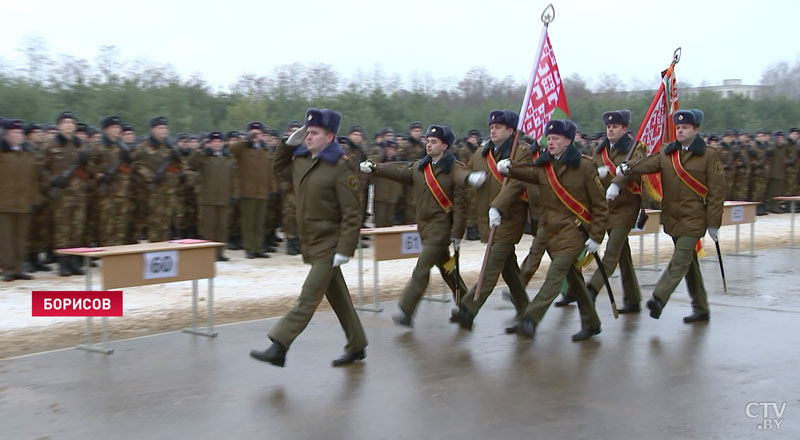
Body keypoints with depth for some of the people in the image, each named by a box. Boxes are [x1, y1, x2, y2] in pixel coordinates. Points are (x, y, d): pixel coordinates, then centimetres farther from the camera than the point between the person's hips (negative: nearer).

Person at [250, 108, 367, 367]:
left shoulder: (341, 167, -16)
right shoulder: (302, 160, 8)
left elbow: (352, 214, -19)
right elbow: (279, 168, 28)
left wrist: (344, 250, -23)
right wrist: (290, 143, 12)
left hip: (329, 247, -8)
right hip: (312, 245, 8)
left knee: (308, 298, -9)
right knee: (338, 298, 15)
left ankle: (278, 348, -9)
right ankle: (357, 347, 25)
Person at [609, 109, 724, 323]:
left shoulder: (709, 155, -4)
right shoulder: (666, 154, 9)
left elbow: (717, 191, -5)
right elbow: (641, 166, -2)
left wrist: (713, 223, -8)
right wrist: (617, 182, -19)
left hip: (694, 218, -6)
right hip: (672, 217, 6)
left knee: (680, 260, -17)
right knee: (689, 263, 12)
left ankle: (658, 298, -26)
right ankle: (701, 309, 21)